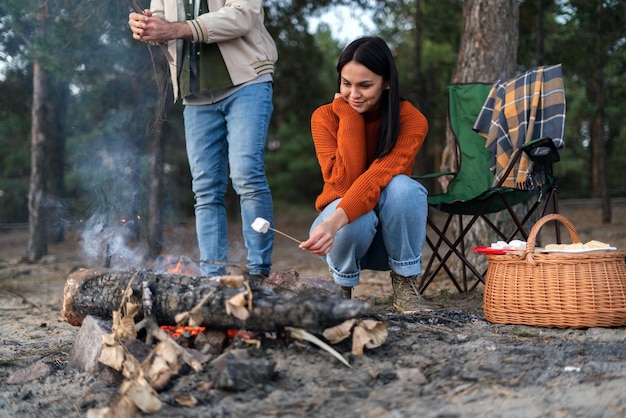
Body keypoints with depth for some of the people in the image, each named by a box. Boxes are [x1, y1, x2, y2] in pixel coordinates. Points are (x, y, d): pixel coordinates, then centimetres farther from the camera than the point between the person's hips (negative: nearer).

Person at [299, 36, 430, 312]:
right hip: (347, 230, 0)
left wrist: (334, 222, -49)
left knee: (402, 187, -33)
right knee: (357, 221, -36)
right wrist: (348, 115, -23)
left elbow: (378, 177, -33)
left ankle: (405, 287, -15)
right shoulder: (325, 118, -11)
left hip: (392, 236, 0)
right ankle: (341, 288, -4)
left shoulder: (411, 120, -16)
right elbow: (343, 183, -26)